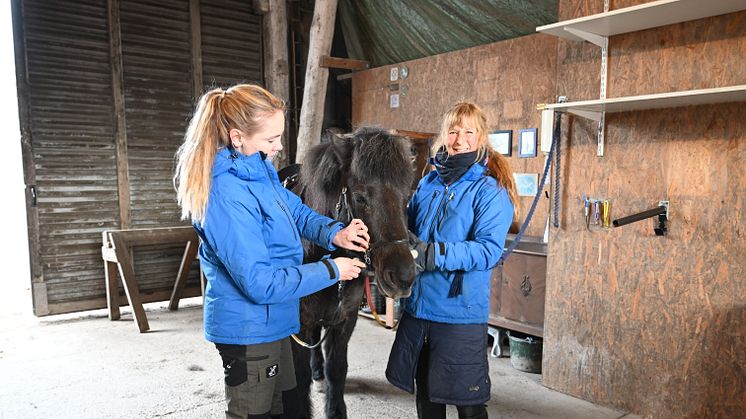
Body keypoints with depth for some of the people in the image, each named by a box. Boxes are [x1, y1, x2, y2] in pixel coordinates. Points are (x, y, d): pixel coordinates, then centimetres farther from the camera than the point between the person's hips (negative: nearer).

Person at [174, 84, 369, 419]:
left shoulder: (258, 169, -2)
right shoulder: (227, 196, -30)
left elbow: (295, 210, 12)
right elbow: (261, 284, -28)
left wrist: (333, 233, -7)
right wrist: (330, 271, -19)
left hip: (270, 323, 9)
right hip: (248, 330, -9)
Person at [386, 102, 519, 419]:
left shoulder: (491, 190, -10)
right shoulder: (429, 182, 7)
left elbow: (489, 250, -22)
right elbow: (409, 228, 16)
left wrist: (434, 254, -33)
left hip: (460, 313, -5)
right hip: (418, 307, 6)